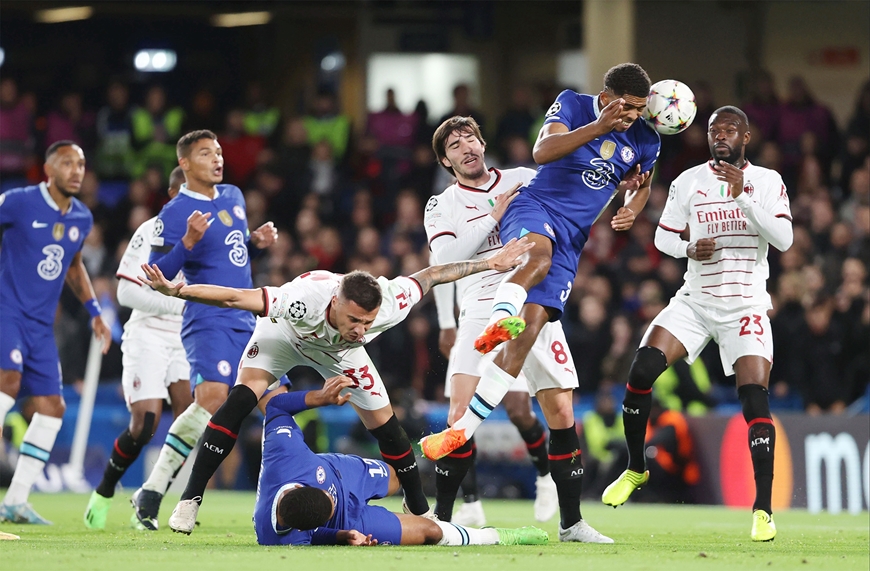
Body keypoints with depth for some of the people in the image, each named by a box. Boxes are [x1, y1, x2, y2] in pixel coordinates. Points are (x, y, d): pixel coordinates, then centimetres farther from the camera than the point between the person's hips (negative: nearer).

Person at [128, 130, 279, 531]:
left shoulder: (233, 196, 15)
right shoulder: (174, 215, -7)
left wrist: (259, 242, 8)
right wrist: (188, 242, -24)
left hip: (249, 321, 8)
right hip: (209, 321, -8)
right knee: (211, 397, -25)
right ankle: (151, 493, -19)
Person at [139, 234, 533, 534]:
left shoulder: (391, 304, -38)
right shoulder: (304, 299, -47)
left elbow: (431, 275, -21)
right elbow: (233, 298, -44)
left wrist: (489, 264, -11)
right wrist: (175, 291, -52)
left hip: (338, 353, 3)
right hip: (285, 335, -3)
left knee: (385, 426, 1)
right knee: (240, 401, -22)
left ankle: (419, 509, 25)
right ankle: (190, 499, -14)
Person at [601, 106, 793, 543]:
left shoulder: (767, 182, -1)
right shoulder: (688, 181, 5)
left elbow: (783, 240, -14)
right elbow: (663, 236, 12)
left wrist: (741, 195, -24)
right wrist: (689, 249, -11)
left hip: (746, 306, -2)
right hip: (695, 299, 2)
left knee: (754, 396, -17)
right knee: (642, 368, -15)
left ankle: (763, 510, -13)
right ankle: (635, 470, 6)